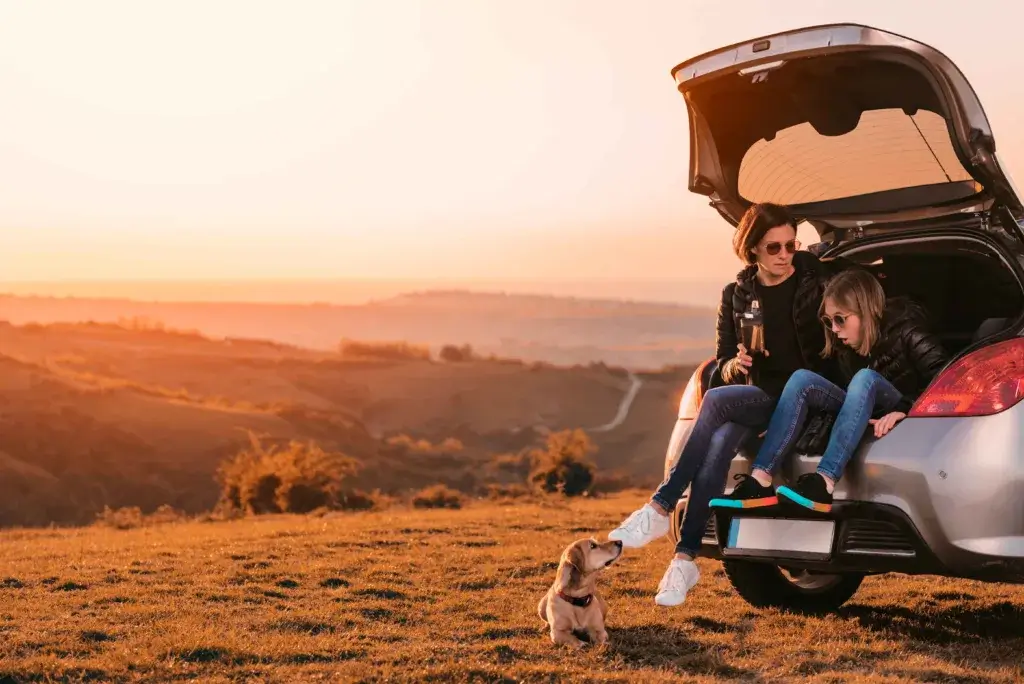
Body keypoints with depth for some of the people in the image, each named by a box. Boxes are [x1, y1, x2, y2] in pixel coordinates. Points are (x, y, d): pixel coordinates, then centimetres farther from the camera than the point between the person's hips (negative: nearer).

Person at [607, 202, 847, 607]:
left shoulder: (818, 279, 1)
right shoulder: (737, 295, 10)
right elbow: (723, 361, 14)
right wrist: (734, 366, -10)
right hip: (758, 396, 4)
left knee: (716, 401, -30)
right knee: (718, 445, -30)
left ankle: (660, 509, -25)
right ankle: (685, 560, -29)